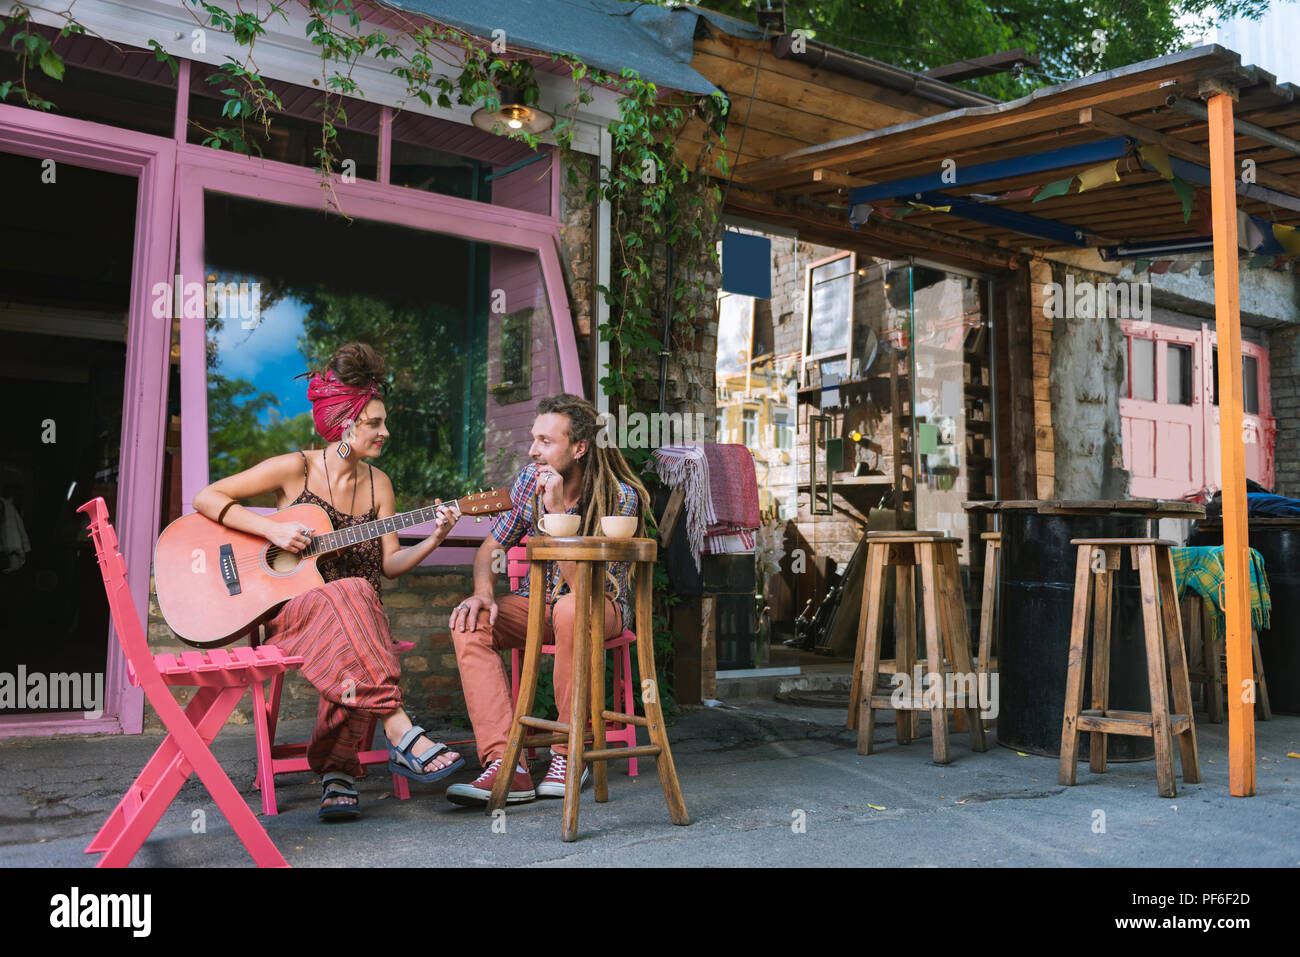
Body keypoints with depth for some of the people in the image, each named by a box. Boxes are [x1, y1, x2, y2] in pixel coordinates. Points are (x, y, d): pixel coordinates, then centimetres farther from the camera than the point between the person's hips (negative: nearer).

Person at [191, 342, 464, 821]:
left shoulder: (378, 484, 10)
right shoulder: (297, 468, -4)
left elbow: (390, 562, 8)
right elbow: (206, 498, -5)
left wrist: (434, 539, -10)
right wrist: (273, 529, -16)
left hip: (351, 616, 3)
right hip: (285, 610, -3)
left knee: (350, 648, -35)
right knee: (352, 594, -37)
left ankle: (337, 771, -35)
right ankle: (401, 735, -44)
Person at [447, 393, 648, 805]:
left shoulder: (621, 496, -20)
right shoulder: (529, 479, -5)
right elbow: (491, 547, 4)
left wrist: (557, 511, -34)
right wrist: (483, 592, -17)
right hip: (537, 601, 5)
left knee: (570, 610, -40)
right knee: (469, 622, -24)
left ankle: (568, 756, -23)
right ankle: (504, 764, -31)